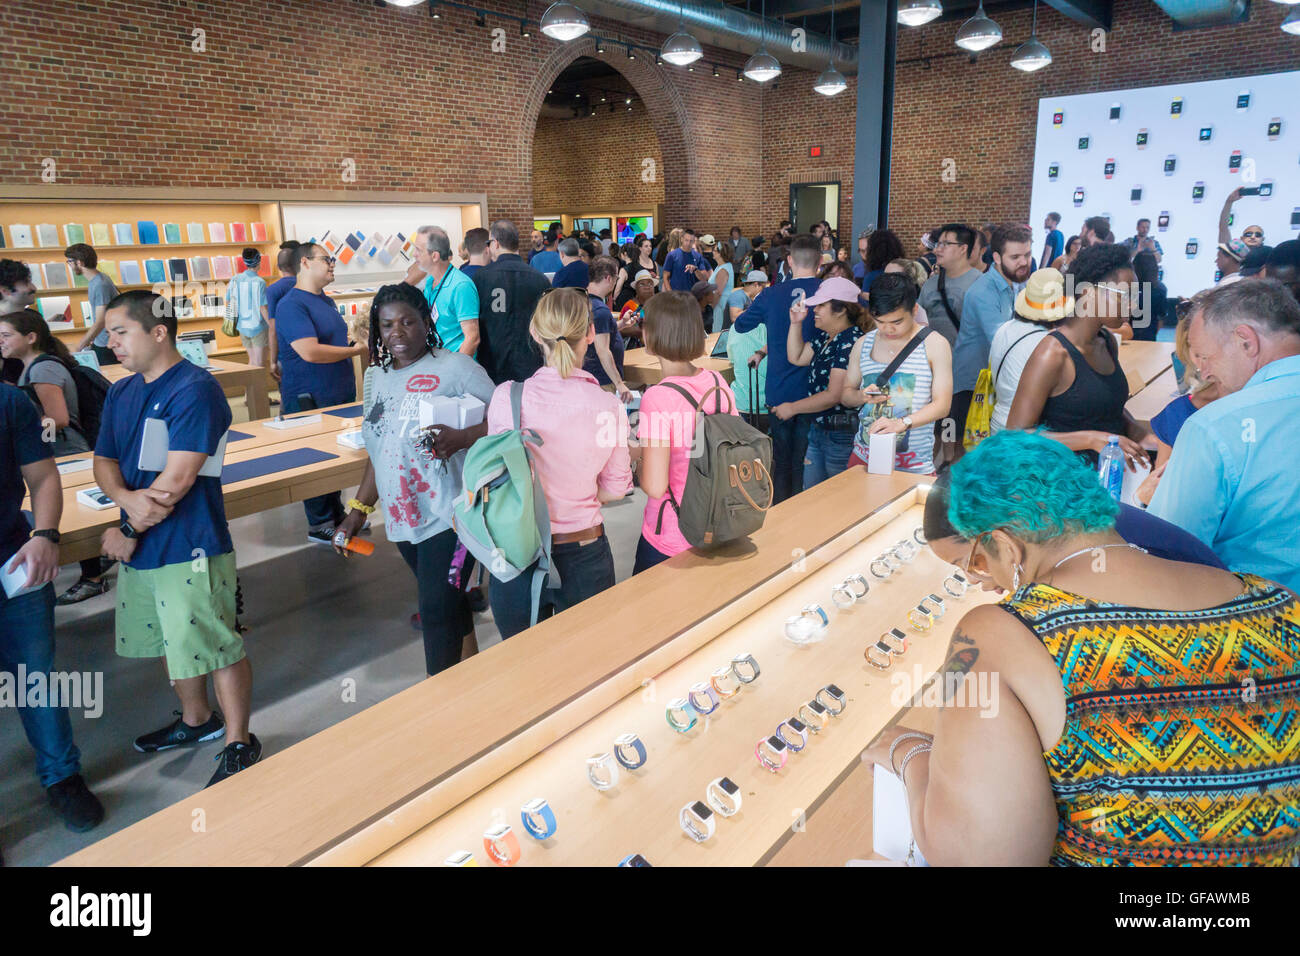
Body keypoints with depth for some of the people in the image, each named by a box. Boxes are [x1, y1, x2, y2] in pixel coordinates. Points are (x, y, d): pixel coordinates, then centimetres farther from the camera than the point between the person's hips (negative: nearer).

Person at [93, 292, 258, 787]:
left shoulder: (195, 389, -16)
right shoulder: (120, 392, 11)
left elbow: (178, 476, -20)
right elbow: (104, 461, 9)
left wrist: (129, 533, -13)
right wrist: (127, 498, -13)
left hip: (189, 550, -9)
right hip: (140, 549, 9)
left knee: (216, 647, -1)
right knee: (169, 640, 22)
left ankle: (239, 743, 15)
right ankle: (197, 719, 42)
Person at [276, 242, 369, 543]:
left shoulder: (326, 301, 14)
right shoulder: (292, 304, -16)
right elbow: (310, 352, -27)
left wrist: (362, 336, 11)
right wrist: (357, 350, -18)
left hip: (340, 397, 9)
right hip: (310, 400, -9)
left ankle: (336, 513, 29)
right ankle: (320, 525, 11)